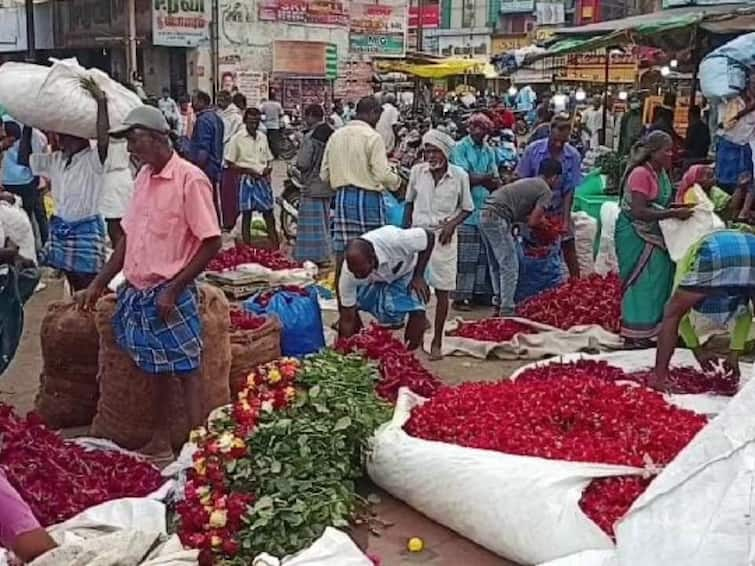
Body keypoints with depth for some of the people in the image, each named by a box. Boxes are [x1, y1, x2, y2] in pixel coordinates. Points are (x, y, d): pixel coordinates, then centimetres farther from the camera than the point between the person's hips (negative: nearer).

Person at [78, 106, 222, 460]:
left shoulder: (189, 179, -14)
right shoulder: (144, 177, 9)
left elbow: (211, 243, -15)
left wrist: (173, 290, -16)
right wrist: (99, 284, 13)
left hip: (171, 295, -7)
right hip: (137, 291, 7)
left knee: (186, 371, -2)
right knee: (156, 369, 16)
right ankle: (159, 443, 28)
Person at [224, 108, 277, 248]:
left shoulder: (262, 137, 10)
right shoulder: (237, 138, -5)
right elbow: (230, 163, -5)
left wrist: (268, 168, -3)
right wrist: (248, 170, -15)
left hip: (263, 180, 4)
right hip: (246, 180, -4)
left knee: (269, 213, 5)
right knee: (246, 214, 1)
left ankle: (275, 249, 10)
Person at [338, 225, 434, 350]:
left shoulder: (394, 240, -44)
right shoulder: (348, 273, -35)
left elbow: (429, 237, -25)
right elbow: (347, 319, -26)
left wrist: (418, 276, -26)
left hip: (404, 272, -2)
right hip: (372, 280, 2)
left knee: (417, 312, -24)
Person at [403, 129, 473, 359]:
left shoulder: (460, 175, -6)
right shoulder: (417, 171, -1)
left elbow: (467, 208, 5)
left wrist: (452, 224, -11)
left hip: (444, 238, -1)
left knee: (442, 291, 3)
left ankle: (437, 342, 14)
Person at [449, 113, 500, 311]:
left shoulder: (489, 151, 15)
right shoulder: (461, 148, -2)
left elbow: (496, 183, 7)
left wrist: (476, 179, -11)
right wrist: (487, 177, -6)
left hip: (485, 210, 6)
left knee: (483, 255, 8)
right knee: (465, 256, -6)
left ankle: (481, 292, 16)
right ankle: (460, 296, -1)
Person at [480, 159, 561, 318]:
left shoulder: (527, 182, 25)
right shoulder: (546, 191, -1)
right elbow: (533, 221, -7)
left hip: (485, 215, 9)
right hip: (497, 219, -9)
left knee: (496, 266, 16)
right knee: (510, 267, -3)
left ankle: (498, 307, 22)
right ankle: (507, 311, -3)